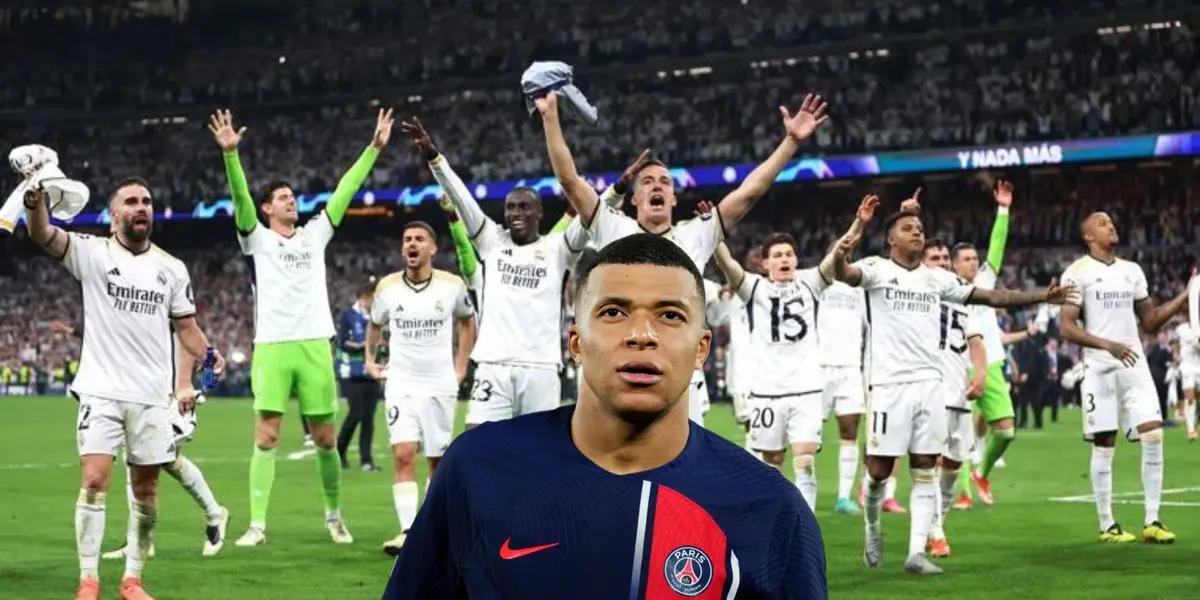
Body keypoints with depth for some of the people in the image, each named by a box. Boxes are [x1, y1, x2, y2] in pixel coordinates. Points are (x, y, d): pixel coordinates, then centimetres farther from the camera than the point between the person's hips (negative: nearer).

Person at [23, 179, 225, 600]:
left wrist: (209, 357, -7)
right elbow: (42, 234, -17)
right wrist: (36, 197, -37)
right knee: (94, 481, -11)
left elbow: (186, 325, 14)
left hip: (153, 395, 3)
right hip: (102, 391, -3)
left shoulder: (172, 268, 9)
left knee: (145, 489, 5)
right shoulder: (92, 253, -1)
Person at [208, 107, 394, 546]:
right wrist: (230, 153, -22)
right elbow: (240, 196, -8)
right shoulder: (258, 238, 7)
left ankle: (334, 515, 22)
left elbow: (345, 192, 13)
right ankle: (257, 524, -5)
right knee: (266, 437, -6)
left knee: (325, 438, 7)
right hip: (272, 346, -3)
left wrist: (374, 148, 8)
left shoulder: (315, 234, 16)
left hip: (314, 345, 3)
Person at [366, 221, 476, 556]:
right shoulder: (387, 287, -1)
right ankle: (407, 531, -18)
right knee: (403, 456, -14)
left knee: (438, 459, 6)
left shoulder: (452, 286, -4)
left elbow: (466, 321, 16)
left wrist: (461, 366, 12)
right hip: (401, 384, 0)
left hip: (440, 384, 0)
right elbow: (375, 324, 20)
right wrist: (370, 359, 13)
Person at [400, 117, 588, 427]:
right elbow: (460, 197, -1)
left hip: (540, 368, 0)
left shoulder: (557, 248, 6)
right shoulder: (492, 240, 9)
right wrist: (433, 155, -13)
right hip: (494, 366, 1)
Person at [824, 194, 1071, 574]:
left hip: (929, 384, 5)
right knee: (880, 468, -2)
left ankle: (916, 553, 1)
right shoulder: (877, 269, -2)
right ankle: (873, 526, 26)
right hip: (890, 383, -5)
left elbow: (988, 296, 18)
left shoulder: (937, 279, 14)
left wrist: (1040, 297, 12)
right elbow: (840, 272, -22)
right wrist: (856, 230, -41)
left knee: (924, 472, 1)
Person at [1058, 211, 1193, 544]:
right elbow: (1067, 328, -10)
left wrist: (1181, 300, 6)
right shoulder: (1078, 273, -3)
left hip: (1134, 365, 5)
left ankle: (1152, 521, -1)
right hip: (1100, 369, -5)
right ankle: (1107, 525, 8)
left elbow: (1149, 321, 19)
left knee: (1153, 434, -6)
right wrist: (1107, 345, -22)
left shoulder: (1132, 270, 15)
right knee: (1104, 445, -1)